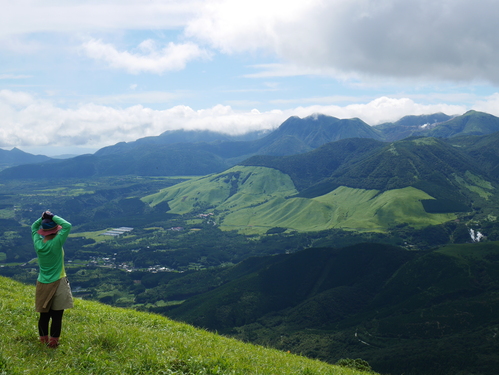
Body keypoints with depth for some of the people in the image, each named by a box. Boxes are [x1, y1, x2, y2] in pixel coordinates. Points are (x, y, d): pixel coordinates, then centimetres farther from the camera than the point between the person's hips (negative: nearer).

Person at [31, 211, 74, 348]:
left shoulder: (38, 243, -4)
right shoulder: (56, 243, -19)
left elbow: (33, 227, 15)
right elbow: (68, 226, -18)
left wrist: (42, 218, 2)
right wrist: (52, 217, -13)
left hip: (42, 284, 5)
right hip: (57, 284, -5)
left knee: (44, 315, 14)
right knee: (57, 316, 5)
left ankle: (43, 340, 23)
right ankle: (53, 342, 10)